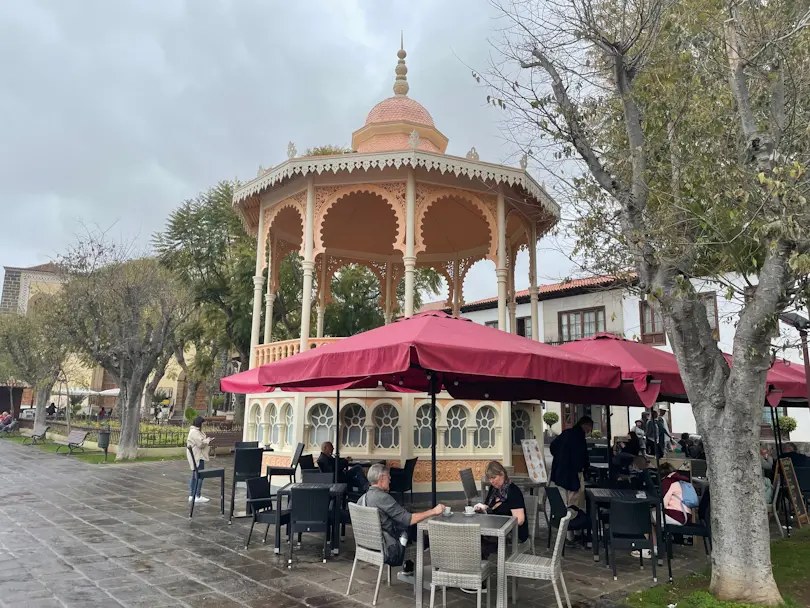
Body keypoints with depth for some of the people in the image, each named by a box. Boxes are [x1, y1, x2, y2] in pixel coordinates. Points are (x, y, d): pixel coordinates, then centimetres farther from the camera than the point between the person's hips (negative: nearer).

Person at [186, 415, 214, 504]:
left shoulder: (196, 431, 17)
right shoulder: (195, 432, -18)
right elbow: (201, 443, -23)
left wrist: (207, 440, 9)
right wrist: (208, 440, -7)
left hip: (196, 457, 11)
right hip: (197, 457, -11)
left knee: (194, 476, 15)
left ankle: (191, 495, 21)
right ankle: (198, 496, -4)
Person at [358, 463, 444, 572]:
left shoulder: (362, 499, 3)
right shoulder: (382, 498, -23)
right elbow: (408, 519, -23)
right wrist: (433, 511, -15)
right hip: (388, 553, -9)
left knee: (413, 528, 20)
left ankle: (408, 568, 28)